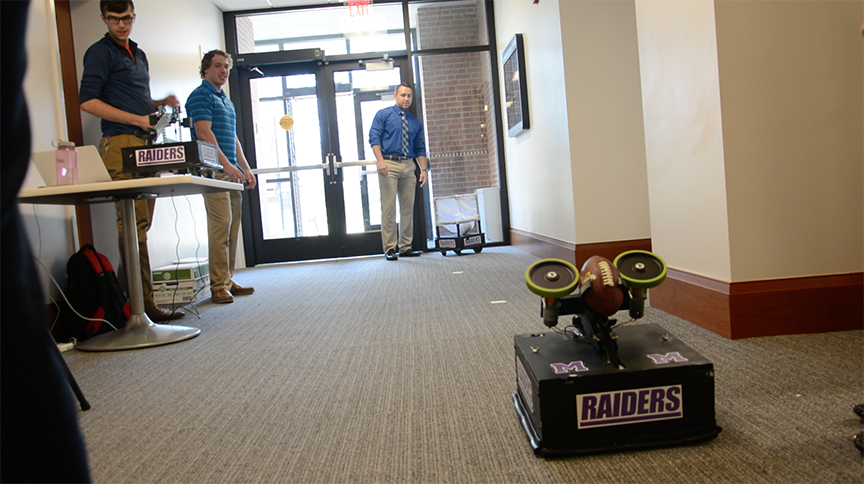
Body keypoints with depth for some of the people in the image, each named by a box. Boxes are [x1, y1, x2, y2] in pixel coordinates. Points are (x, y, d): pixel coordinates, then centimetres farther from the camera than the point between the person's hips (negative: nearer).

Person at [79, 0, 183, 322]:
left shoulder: (138, 55, 26)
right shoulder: (100, 52, 1)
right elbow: (87, 101, -9)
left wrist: (161, 103, 11)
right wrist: (138, 119, -13)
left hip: (146, 145, 8)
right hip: (121, 143, -8)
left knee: (141, 225, 6)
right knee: (133, 225, -13)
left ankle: (142, 302, 9)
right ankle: (143, 304, -13)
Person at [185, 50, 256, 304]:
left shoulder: (226, 100, 24)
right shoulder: (200, 95, -2)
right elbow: (204, 133, -13)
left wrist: (245, 168, 19)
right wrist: (226, 164, -20)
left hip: (231, 171, 9)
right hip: (214, 170, -9)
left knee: (232, 228, 7)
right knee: (220, 226, -13)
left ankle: (228, 280, 12)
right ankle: (218, 286, -9)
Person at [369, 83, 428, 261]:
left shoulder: (415, 122, 18)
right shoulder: (383, 115, 6)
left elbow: (420, 148, 18)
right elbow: (374, 138, -4)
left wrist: (423, 169, 5)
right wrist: (380, 160, -18)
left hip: (408, 166, 5)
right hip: (389, 165, -4)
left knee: (408, 207, 5)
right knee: (388, 207, -7)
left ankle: (405, 247, 12)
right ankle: (389, 248, -3)